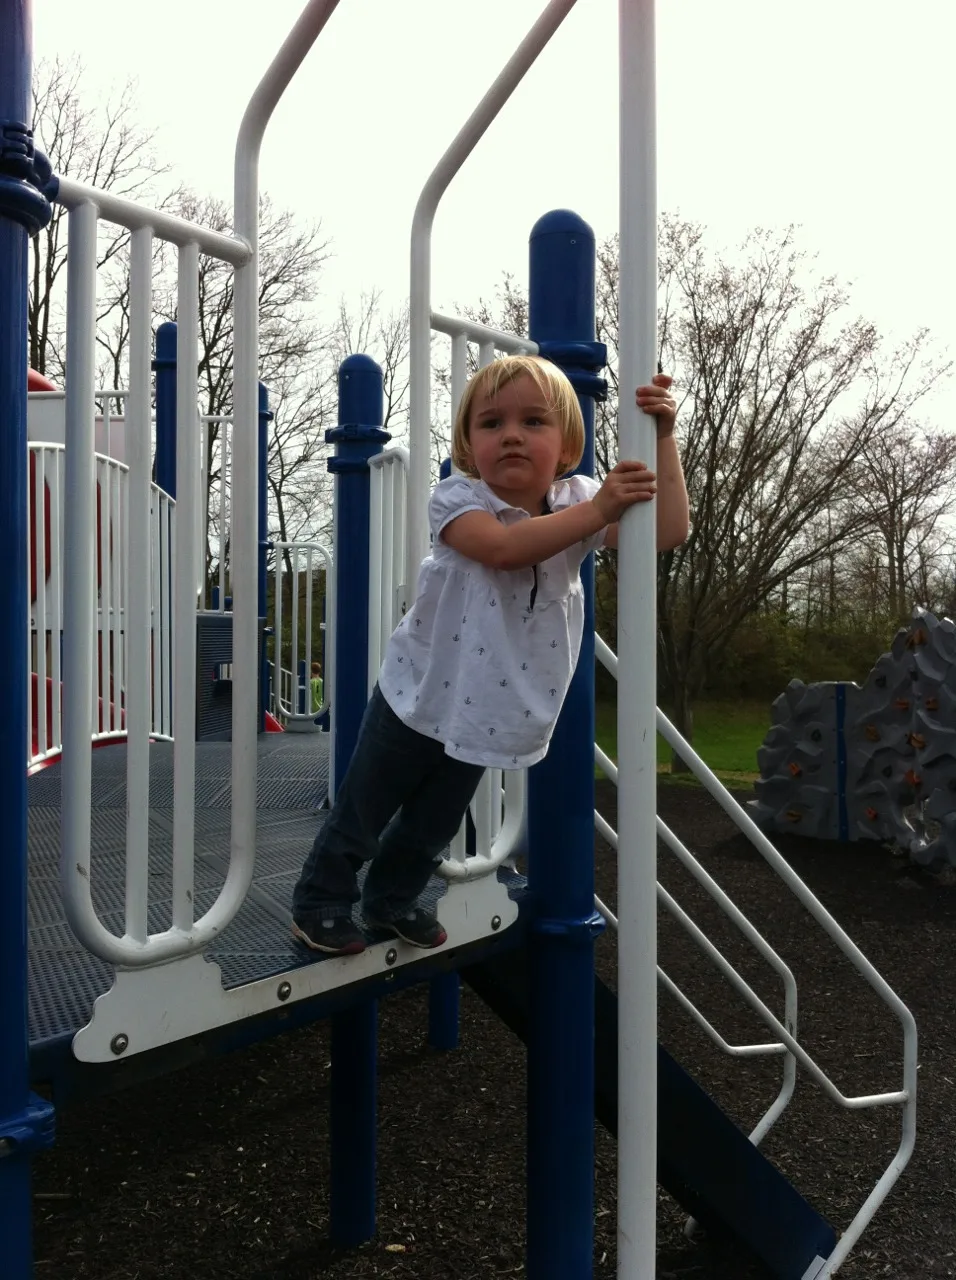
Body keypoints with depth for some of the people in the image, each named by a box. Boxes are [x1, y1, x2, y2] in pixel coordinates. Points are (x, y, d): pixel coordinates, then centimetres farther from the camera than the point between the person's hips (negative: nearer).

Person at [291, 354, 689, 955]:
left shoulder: (576, 503, -7)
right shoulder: (458, 499, -19)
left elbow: (669, 531, -18)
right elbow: (503, 546, -40)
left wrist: (663, 438, -24)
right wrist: (597, 510, -42)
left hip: (486, 711, 4)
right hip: (420, 698, -4)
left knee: (434, 825, 23)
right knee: (363, 812, 11)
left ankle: (393, 899, 47)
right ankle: (322, 901, 34)